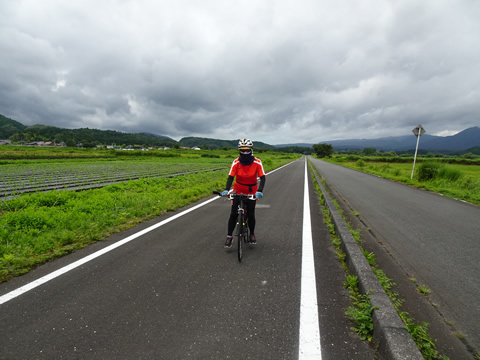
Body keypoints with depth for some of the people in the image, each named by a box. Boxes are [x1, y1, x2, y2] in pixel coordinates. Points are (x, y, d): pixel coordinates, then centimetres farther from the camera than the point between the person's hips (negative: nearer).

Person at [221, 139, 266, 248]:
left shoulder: (257, 162, -18)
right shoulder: (236, 162, -16)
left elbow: (262, 178, -21)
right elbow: (230, 177, -20)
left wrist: (259, 191, -37)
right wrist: (226, 190, -36)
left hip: (252, 191, 0)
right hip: (238, 190, 1)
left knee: (250, 214, -1)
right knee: (233, 214, -4)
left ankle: (252, 234, 24)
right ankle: (229, 236, 10)